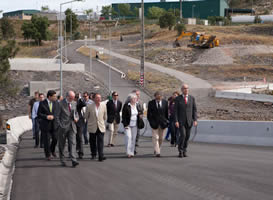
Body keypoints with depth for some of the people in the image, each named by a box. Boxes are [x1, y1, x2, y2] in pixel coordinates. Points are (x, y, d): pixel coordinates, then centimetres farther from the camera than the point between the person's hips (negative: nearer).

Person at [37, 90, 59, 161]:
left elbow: (57, 114, 3)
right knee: (46, 141, 0)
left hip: (54, 124, 3)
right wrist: (46, 117, -21)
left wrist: (53, 116, -16)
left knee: (55, 139, 0)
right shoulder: (42, 103, -5)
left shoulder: (56, 103, 4)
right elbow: (39, 114, -5)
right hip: (45, 125, -3)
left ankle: (52, 150, 29)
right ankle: (48, 155, 14)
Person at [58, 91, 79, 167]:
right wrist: (59, 125, -10)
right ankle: (62, 160, 18)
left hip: (72, 127, 3)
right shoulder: (61, 104, -6)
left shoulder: (74, 103, 10)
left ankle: (73, 160, -16)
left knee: (73, 143, -9)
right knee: (62, 144, 6)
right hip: (63, 127, -3)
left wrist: (76, 118, -1)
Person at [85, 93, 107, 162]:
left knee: (100, 142, -8)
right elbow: (86, 116, 6)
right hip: (92, 127, 0)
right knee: (92, 141, 9)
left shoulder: (103, 105, 0)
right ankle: (93, 154, 26)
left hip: (101, 127, 0)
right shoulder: (89, 106, -6)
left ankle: (101, 156, -12)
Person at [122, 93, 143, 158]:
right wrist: (125, 125, -14)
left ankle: (132, 152, 12)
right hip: (128, 125, -5)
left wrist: (141, 114, 0)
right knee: (128, 137, -13)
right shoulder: (126, 106, -9)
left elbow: (141, 112, 25)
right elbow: (124, 116, -8)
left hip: (135, 125, 5)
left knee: (133, 138, 6)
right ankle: (128, 152, -10)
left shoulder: (137, 105, 8)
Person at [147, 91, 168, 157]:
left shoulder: (165, 102, 0)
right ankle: (157, 152, -11)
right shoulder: (151, 103, -4)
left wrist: (166, 121, 3)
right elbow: (148, 114, 0)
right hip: (154, 123, -2)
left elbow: (167, 112, 7)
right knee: (155, 138, -8)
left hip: (162, 123, 2)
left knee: (161, 138, 10)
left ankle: (157, 149, 30)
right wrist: (151, 122, -7)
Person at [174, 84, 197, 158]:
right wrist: (176, 121, -14)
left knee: (187, 136, 5)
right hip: (181, 121, -3)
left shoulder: (192, 98, 6)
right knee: (182, 135, -15)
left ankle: (184, 151, 18)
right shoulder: (177, 99, -2)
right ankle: (180, 151, 0)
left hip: (189, 120, 3)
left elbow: (194, 110, 6)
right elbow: (175, 111, -4)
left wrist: (195, 120, -5)